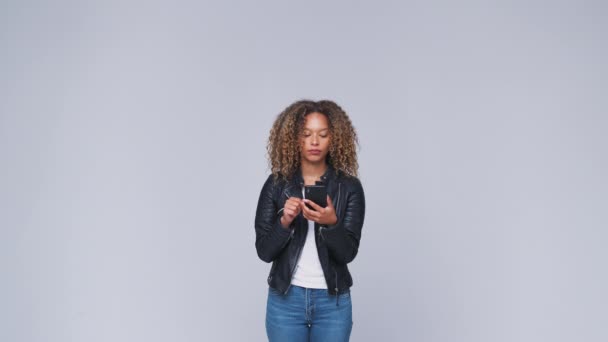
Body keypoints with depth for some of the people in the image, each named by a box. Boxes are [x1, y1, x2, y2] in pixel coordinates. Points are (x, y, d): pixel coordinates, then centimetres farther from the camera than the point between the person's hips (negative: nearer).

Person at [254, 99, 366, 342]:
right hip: (285, 300, 0)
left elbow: (348, 252, -9)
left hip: (333, 302, 0)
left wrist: (331, 223, -28)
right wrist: (285, 221, -22)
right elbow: (264, 250, -4)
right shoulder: (276, 184, -2)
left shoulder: (350, 187, -3)